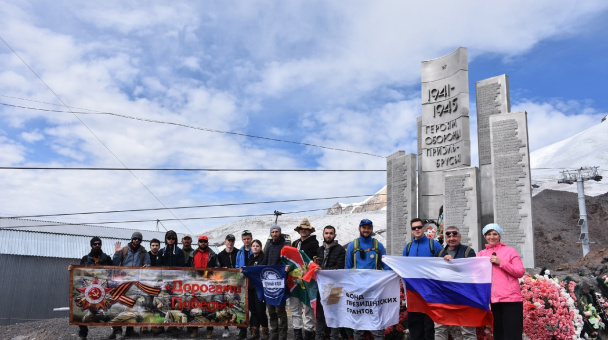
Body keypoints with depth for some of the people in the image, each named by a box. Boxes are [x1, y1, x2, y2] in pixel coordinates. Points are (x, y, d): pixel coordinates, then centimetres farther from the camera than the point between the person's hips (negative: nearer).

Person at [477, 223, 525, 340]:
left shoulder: (510, 251, 6)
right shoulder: (481, 254, 12)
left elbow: (520, 272, 0)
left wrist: (501, 263, -11)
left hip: (510, 299, -2)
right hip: (492, 300, 3)